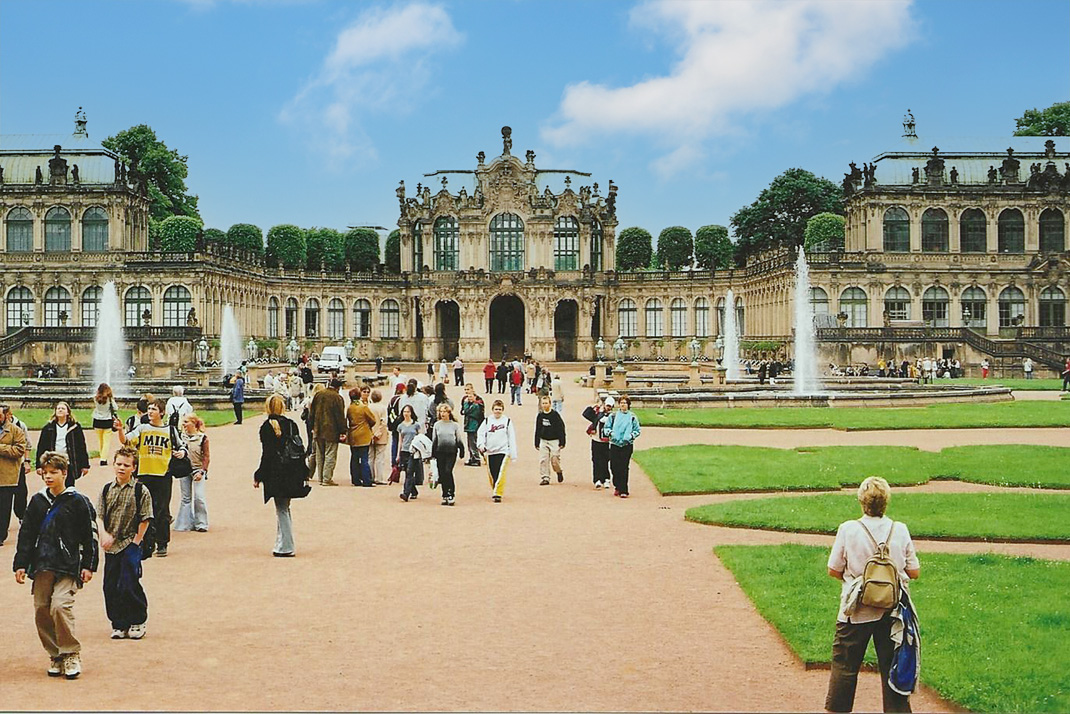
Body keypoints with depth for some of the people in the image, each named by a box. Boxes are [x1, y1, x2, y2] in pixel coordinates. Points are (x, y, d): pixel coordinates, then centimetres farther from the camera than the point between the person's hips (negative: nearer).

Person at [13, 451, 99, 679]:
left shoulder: (78, 502, -2)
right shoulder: (37, 501, 10)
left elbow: (90, 536, 0)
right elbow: (26, 534, 13)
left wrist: (88, 566, -3)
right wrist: (21, 564, 7)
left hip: (68, 566, -5)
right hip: (41, 565, 5)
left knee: (60, 605, -19)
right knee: (41, 609, 2)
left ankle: (71, 654, -5)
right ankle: (55, 655, 16)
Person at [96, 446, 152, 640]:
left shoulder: (140, 491, -5)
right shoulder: (107, 489, 7)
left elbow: (145, 520, -3)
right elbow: (99, 515, 7)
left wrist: (136, 541, -6)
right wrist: (104, 534, -9)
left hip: (130, 545, -4)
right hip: (111, 546, 4)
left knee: (128, 585, -9)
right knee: (110, 586, 5)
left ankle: (138, 622, 10)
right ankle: (119, 624, 17)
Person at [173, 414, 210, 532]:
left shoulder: (202, 437, -7)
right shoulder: (180, 436, 3)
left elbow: (206, 456, -6)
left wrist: (202, 471, -12)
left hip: (198, 470, -4)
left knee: (199, 497, -9)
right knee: (186, 498, 8)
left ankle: (201, 524, 0)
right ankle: (185, 523, 15)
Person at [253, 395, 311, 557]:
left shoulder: (266, 427, -10)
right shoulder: (291, 425, 5)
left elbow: (266, 455, -12)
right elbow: (300, 450, 7)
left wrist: (258, 477, -4)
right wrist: (304, 474, 15)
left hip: (276, 475, -5)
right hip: (292, 475, 5)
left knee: (282, 509, 0)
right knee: (283, 508, 15)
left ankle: (286, 547, 2)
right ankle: (282, 546, 20)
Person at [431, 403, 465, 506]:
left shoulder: (455, 425, 2)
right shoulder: (437, 425, 9)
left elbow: (459, 439, 6)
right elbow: (434, 440, 13)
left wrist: (462, 451, 2)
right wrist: (433, 453, 9)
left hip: (451, 452, -3)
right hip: (440, 452, 3)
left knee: (448, 472, -16)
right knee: (442, 474, 4)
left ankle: (451, 494, -7)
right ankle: (445, 495, 13)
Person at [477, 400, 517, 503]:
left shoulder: (507, 421, 4)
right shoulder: (487, 421, 7)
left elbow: (512, 438, 5)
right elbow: (480, 433, 4)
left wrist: (513, 454, 2)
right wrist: (481, 444, -16)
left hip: (503, 451, -2)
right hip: (489, 451, 2)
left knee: (500, 473, -15)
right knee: (491, 474, 8)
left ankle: (498, 493, -15)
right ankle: (494, 491, 26)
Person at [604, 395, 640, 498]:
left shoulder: (632, 417, 5)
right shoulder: (613, 416, 8)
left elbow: (637, 430, 9)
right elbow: (607, 427, 12)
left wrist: (631, 436, -9)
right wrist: (610, 432, -8)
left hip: (627, 445, -2)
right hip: (614, 444, 2)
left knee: (624, 468, -6)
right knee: (614, 467, 2)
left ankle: (623, 490, -2)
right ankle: (617, 487, 21)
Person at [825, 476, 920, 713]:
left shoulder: (848, 529, -9)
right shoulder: (900, 530, -4)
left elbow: (833, 570, -4)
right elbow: (914, 572, 1)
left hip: (856, 613, -1)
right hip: (892, 612, 1)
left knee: (844, 666, 10)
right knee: (893, 666, 9)